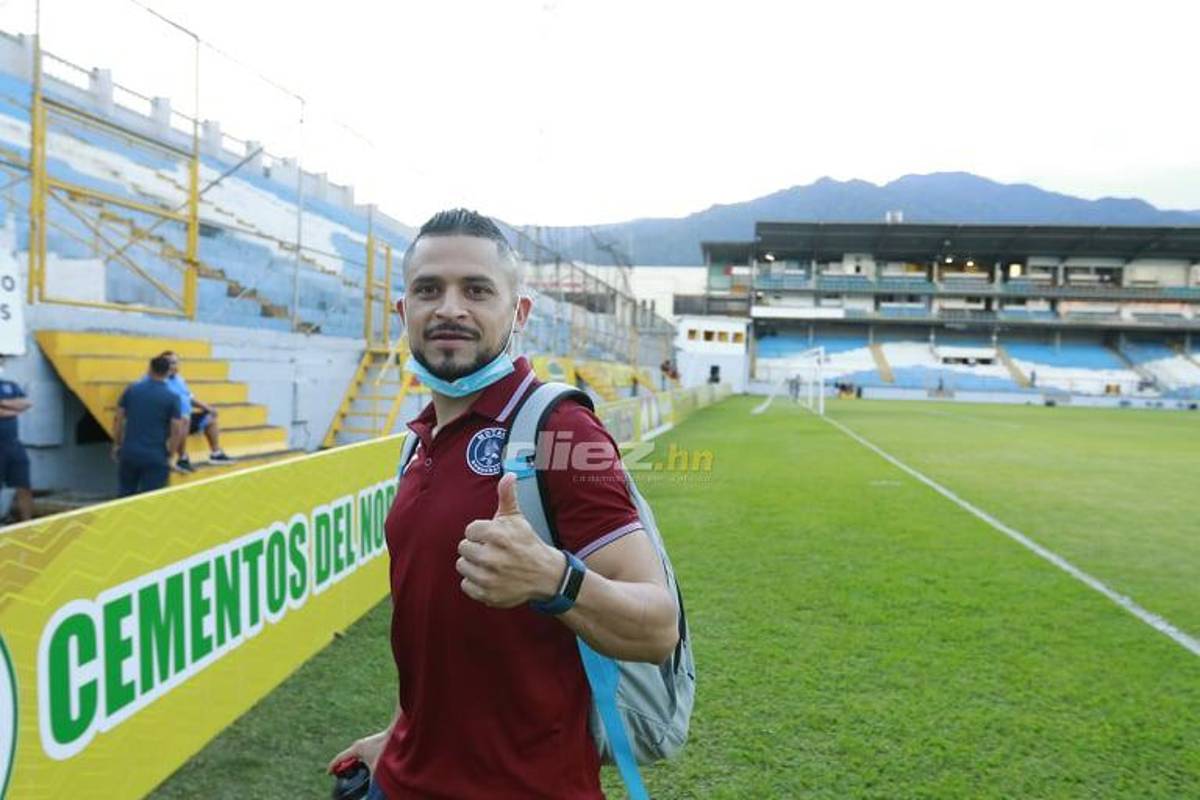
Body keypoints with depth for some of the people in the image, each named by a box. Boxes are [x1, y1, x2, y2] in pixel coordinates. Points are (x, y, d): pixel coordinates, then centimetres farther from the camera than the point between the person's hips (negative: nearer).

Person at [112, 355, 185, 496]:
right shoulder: (172, 398, -6)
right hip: (155, 457, -3)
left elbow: (118, 420, 6)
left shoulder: (131, 390, 3)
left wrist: (116, 445, 16)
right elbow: (177, 431, -9)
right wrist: (169, 453, 3)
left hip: (129, 453, 3)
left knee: (124, 496, 18)